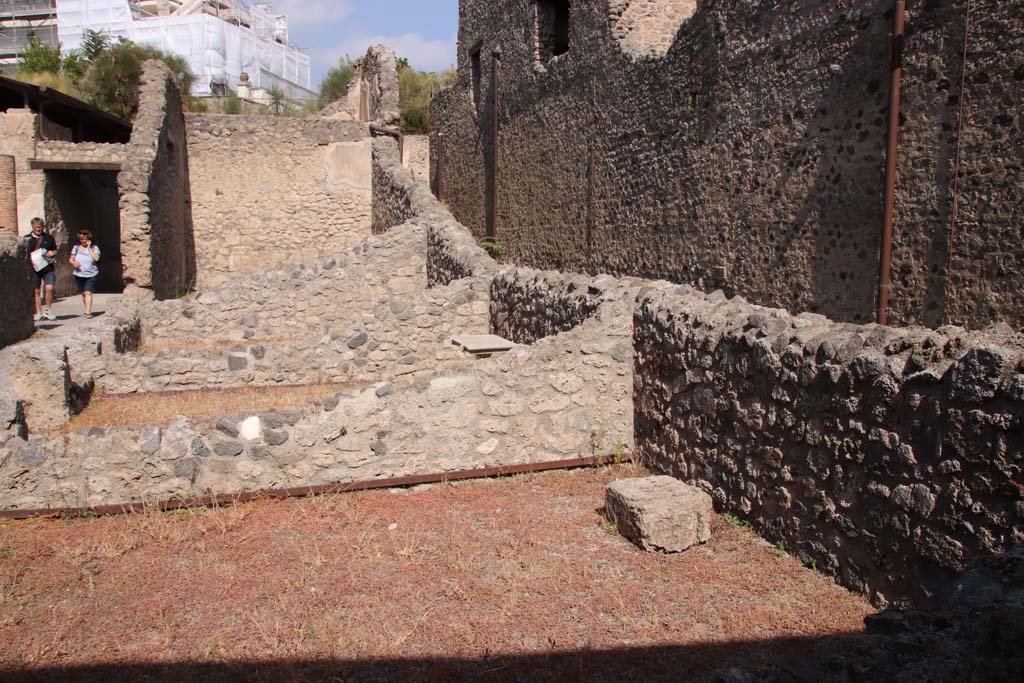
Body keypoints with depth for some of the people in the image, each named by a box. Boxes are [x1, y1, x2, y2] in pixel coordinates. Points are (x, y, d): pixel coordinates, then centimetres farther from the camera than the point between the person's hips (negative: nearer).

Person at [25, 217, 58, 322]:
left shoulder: (49, 237, 9)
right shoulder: (27, 239, 4)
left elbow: (55, 250, 19)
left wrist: (52, 253, -4)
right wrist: (29, 260, -13)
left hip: (48, 267, 0)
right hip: (34, 268, 0)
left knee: (49, 288, -13)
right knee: (36, 291, 4)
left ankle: (48, 310, 5)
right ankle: (38, 312, 13)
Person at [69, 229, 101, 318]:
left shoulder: (94, 248, -2)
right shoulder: (76, 248, 7)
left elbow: (96, 258, -17)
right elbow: (71, 259, 11)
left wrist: (89, 248, -14)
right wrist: (74, 263, -12)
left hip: (91, 275, -4)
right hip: (79, 275, 4)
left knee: (88, 293, -16)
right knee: (83, 293, 12)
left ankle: (88, 312, -21)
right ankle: (88, 309, 28)